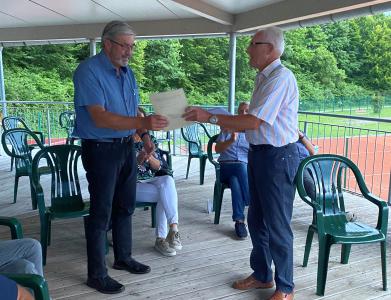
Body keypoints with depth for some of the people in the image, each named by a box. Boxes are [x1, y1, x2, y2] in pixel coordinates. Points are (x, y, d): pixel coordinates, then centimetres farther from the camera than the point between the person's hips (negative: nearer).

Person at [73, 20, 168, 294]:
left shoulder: (127, 72, 8)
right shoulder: (88, 72, -17)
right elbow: (100, 118, -28)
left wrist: (145, 135, 5)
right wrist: (143, 123, -38)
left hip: (126, 146, 8)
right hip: (100, 150, -7)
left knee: (125, 206, 17)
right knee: (101, 212, 1)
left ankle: (123, 257, 35)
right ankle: (97, 274, 16)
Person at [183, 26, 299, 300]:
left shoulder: (281, 78, -17)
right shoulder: (263, 78, 14)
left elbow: (254, 122, -23)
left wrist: (210, 117, -20)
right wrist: (222, 123, 8)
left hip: (278, 157, -10)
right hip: (259, 153, 10)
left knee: (277, 226, 2)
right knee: (257, 221, 18)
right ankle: (262, 275, 35)